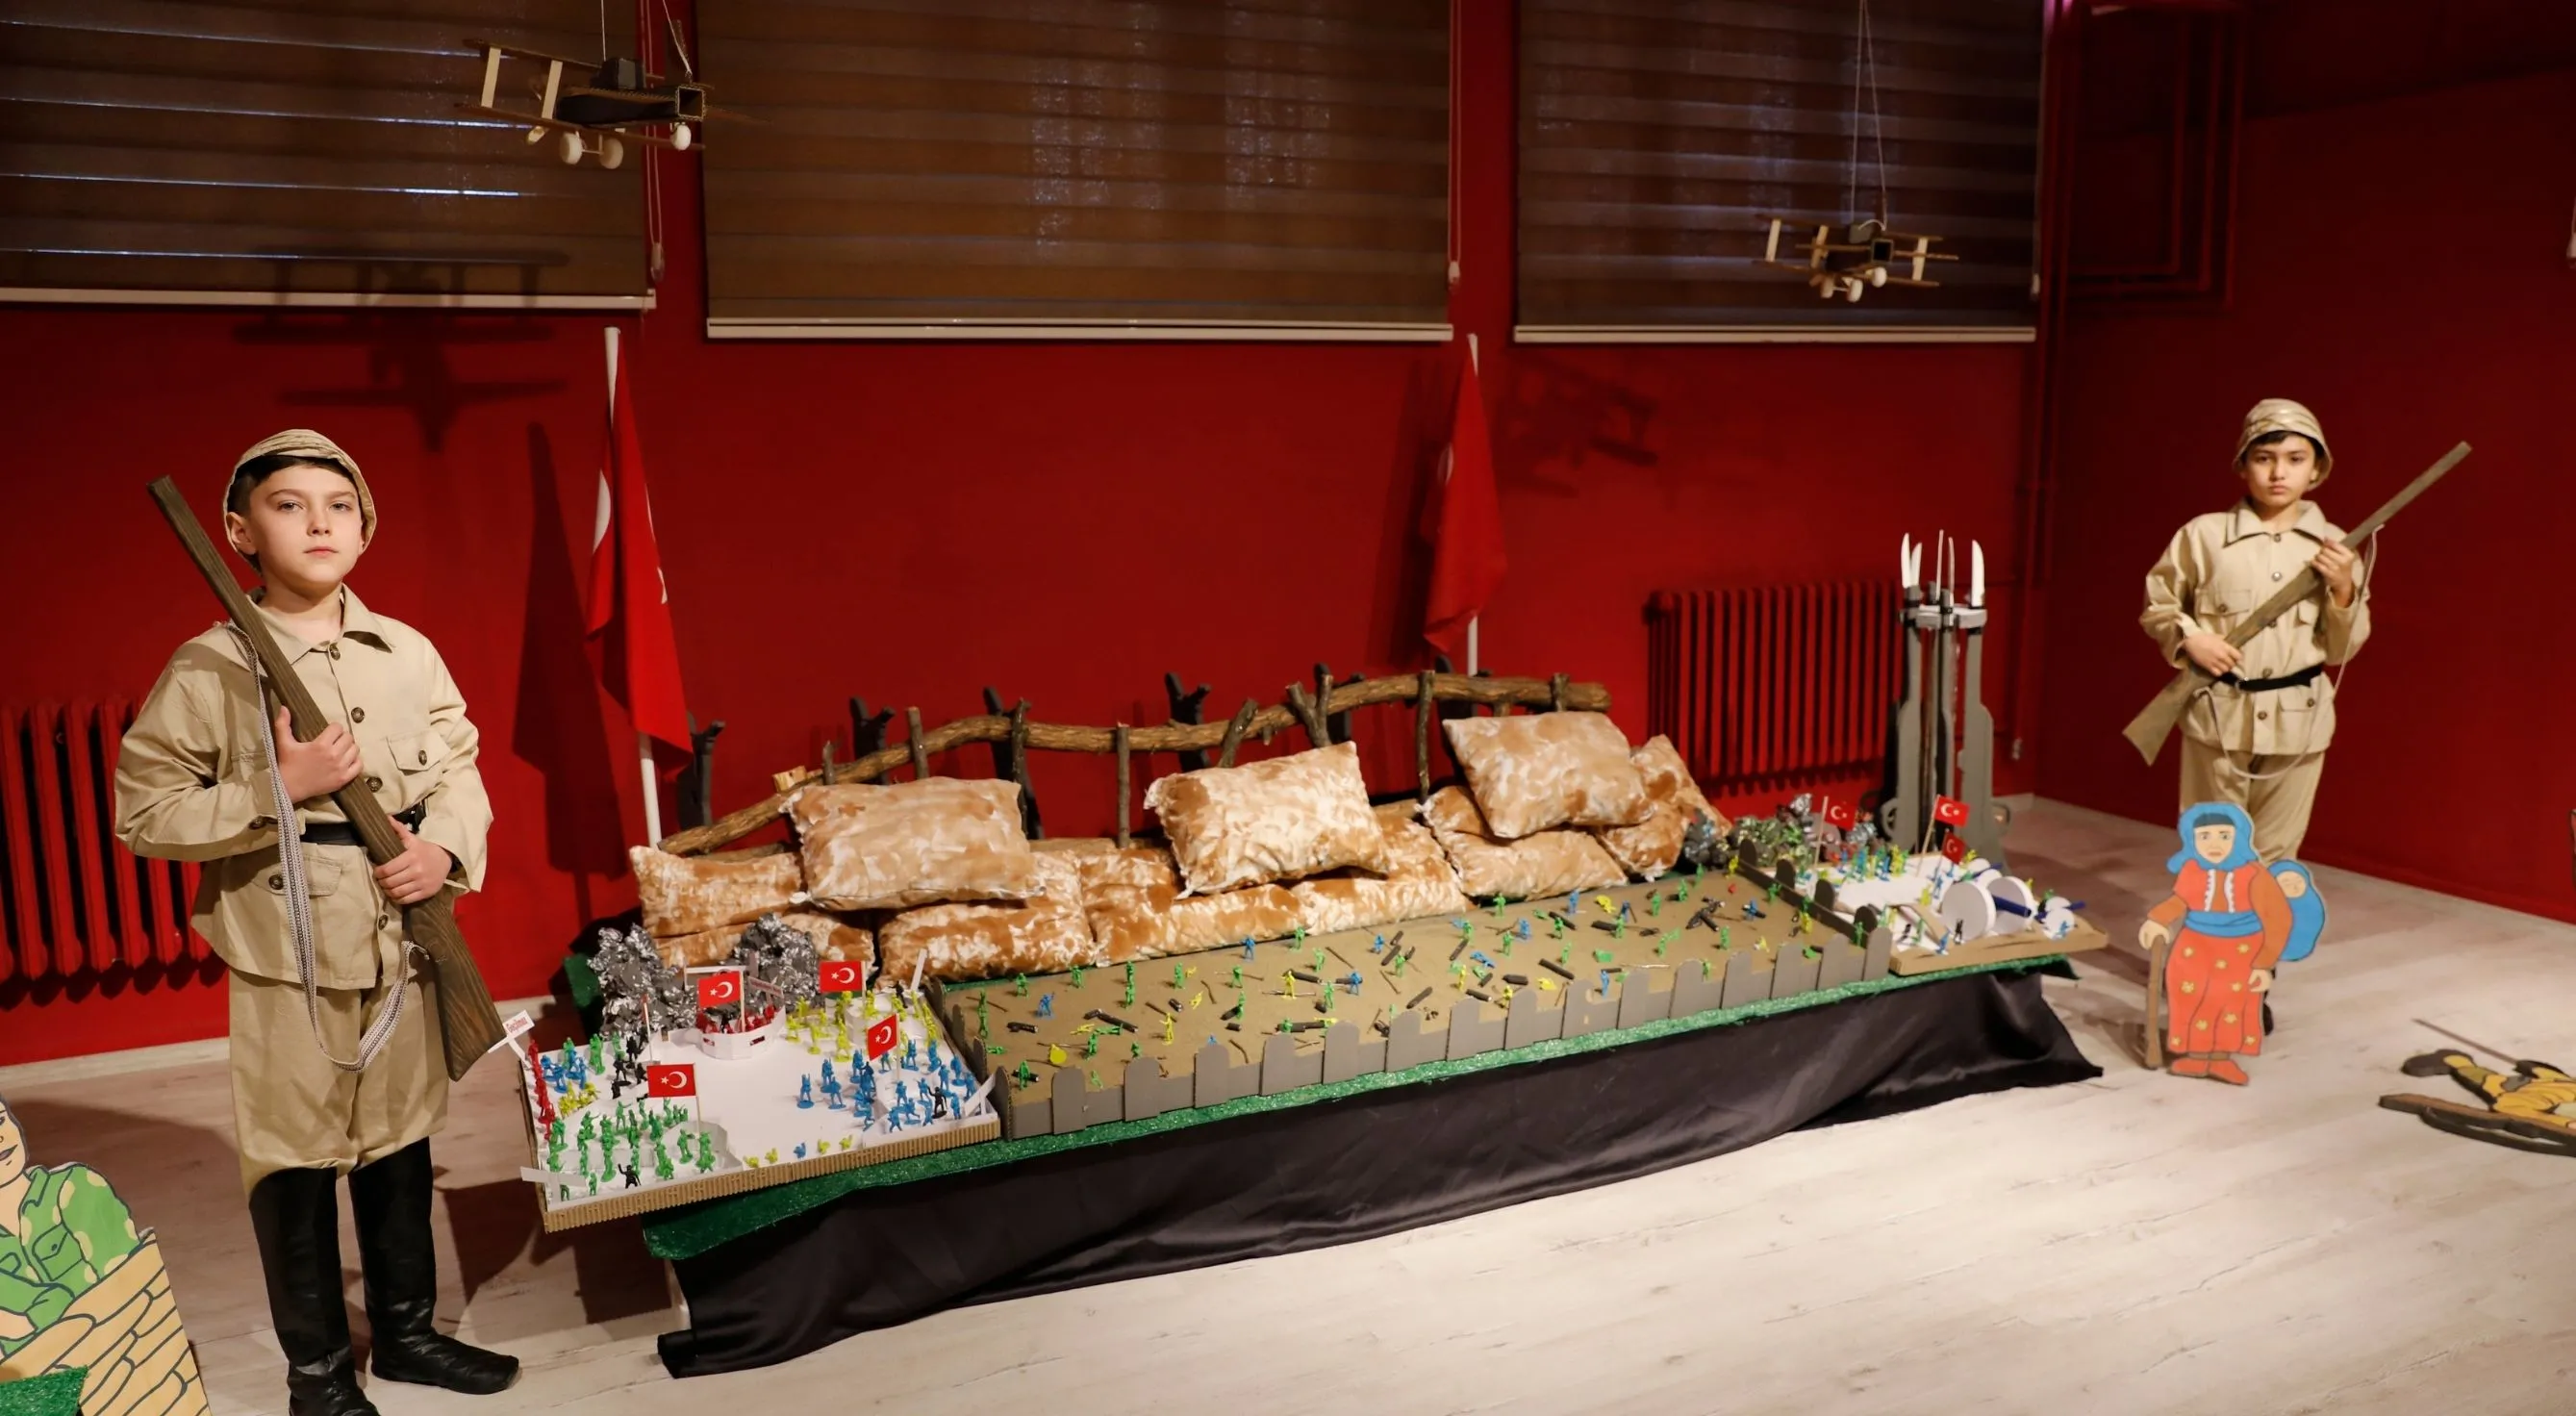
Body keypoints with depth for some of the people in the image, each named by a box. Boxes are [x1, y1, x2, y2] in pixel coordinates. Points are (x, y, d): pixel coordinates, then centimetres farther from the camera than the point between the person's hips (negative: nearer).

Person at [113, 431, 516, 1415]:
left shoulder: (408, 654, 1)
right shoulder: (209, 670, -10)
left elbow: (460, 768, 9)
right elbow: (142, 813, -8)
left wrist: (449, 847, -10)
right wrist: (280, 790, -19)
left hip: (403, 949, 4)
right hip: (288, 964, -4)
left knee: (399, 1148, 17)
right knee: (295, 1168, 9)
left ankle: (406, 1332, 37)